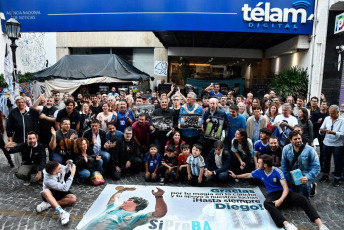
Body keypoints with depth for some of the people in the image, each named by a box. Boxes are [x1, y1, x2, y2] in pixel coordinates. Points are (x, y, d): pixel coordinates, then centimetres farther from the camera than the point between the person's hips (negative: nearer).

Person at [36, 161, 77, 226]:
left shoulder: (59, 167, -21)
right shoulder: (48, 180, -33)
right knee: (45, 192, -40)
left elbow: (66, 170, 5)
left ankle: (48, 204, -21)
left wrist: (69, 165, -17)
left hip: (61, 191, 4)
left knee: (73, 198, -24)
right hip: (51, 193, -4)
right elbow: (65, 188, -34)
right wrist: (72, 175, -35)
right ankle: (62, 212, -51)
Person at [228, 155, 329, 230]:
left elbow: (286, 188, -18)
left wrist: (281, 200, -34)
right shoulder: (260, 171, 3)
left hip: (284, 193, -2)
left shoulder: (278, 172, -13)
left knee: (301, 198, -33)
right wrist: (236, 176, 31)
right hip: (273, 195, 2)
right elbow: (248, 175, 22)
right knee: (267, 203, -37)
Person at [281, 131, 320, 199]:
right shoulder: (286, 149, -8)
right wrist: (288, 179, 2)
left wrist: (308, 177, -29)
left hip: (305, 177, -3)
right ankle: (310, 186, 39)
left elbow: (316, 166, -15)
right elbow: (284, 166, 1)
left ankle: (311, 187, 12)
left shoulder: (310, 150, -14)